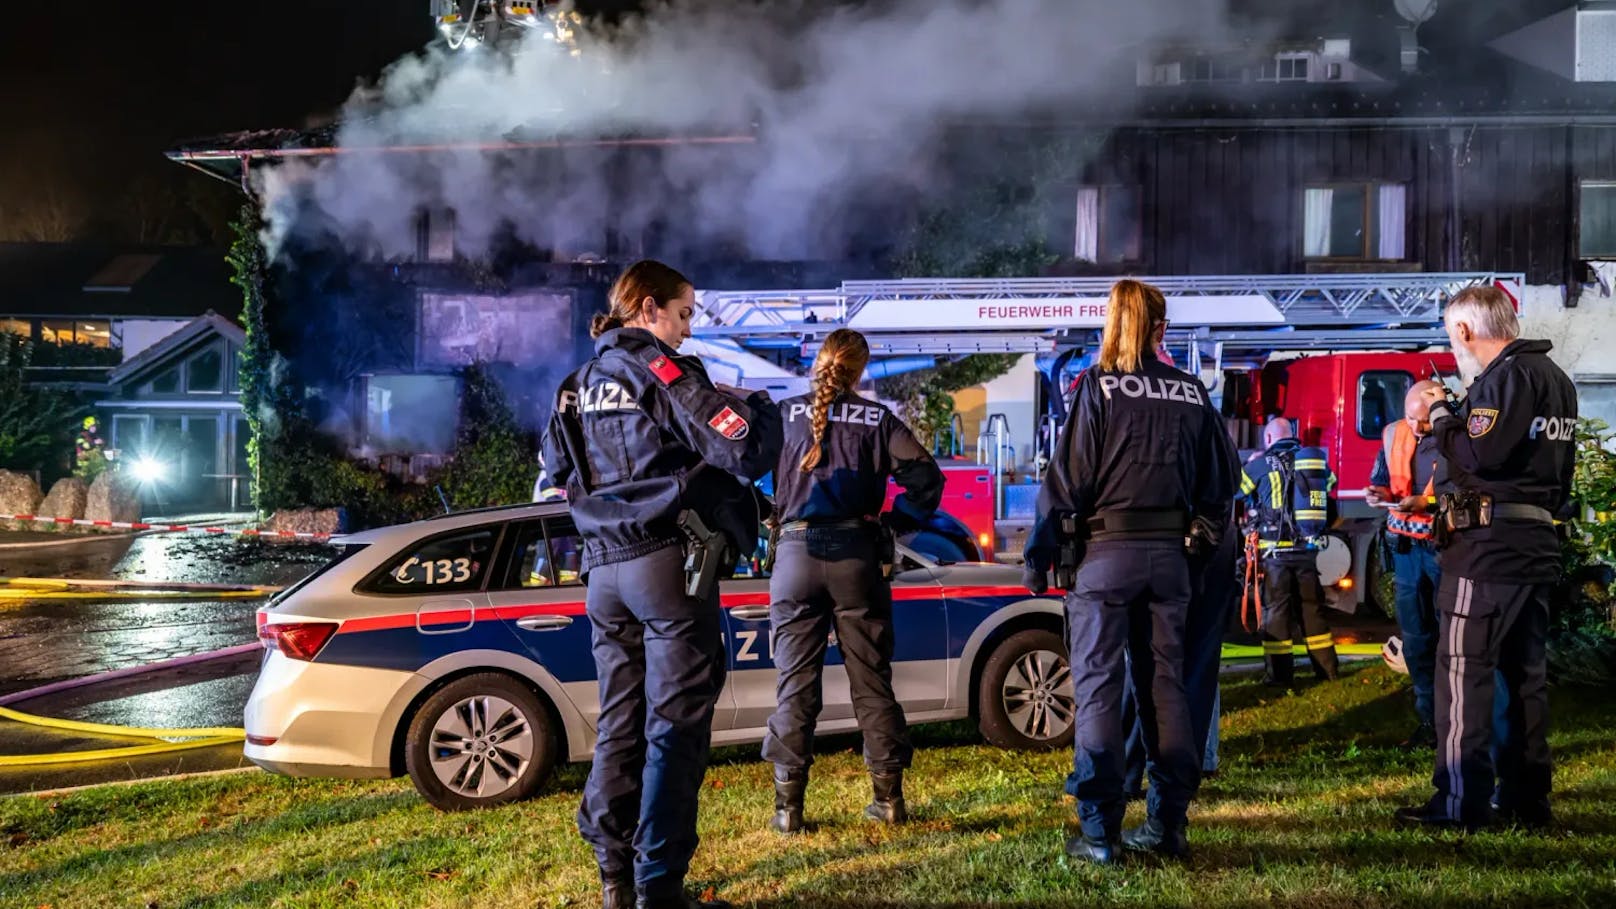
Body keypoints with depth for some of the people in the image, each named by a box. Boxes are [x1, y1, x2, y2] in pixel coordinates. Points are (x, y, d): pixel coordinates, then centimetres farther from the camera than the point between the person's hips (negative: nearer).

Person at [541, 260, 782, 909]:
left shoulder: (579, 385, 14)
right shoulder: (661, 369, -8)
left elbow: (557, 464, 23)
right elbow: (743, 452, -16)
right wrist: (759, 408, 3)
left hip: (604, 570, 7)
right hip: (668, 562, -7)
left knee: (620, 724, 12)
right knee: (675, 726, -3)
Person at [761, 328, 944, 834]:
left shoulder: (785, 414, 5)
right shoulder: (877, 420, 4)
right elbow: (924, 477, -3)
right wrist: (898, 518, 10)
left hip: (796, 551, 0)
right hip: (857, 554, 0)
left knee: (795, 683, 4)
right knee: (871, 680, 9)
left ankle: (788, 805, 4)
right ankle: (889, 798, 14)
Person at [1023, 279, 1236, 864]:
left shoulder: (1099, 386, -7)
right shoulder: (1191, 392, 7)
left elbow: (1067, 480, -9)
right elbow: (1219, 481, 13)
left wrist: (1040, 556, -4)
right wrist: (1201, 537, 22)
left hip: (1106, 552, -4)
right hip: (1169, 554, 5)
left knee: (1098, 687, -1)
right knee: (1164, 683, 11)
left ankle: (1100, 832, -1)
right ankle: (1168, 824, 17)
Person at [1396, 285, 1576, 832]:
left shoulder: (1508, 376, -13)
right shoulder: (1555, 377, 18)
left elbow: (1479, 455, -22)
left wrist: (1442, 418, -6)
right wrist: (1459, 416, 16)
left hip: (1489, 544, -10)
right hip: (1539, 543, 10)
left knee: (1463, 669, -6)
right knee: (1525, 673, 13)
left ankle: (1460, 803, -4)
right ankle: (1526, 801, 19)